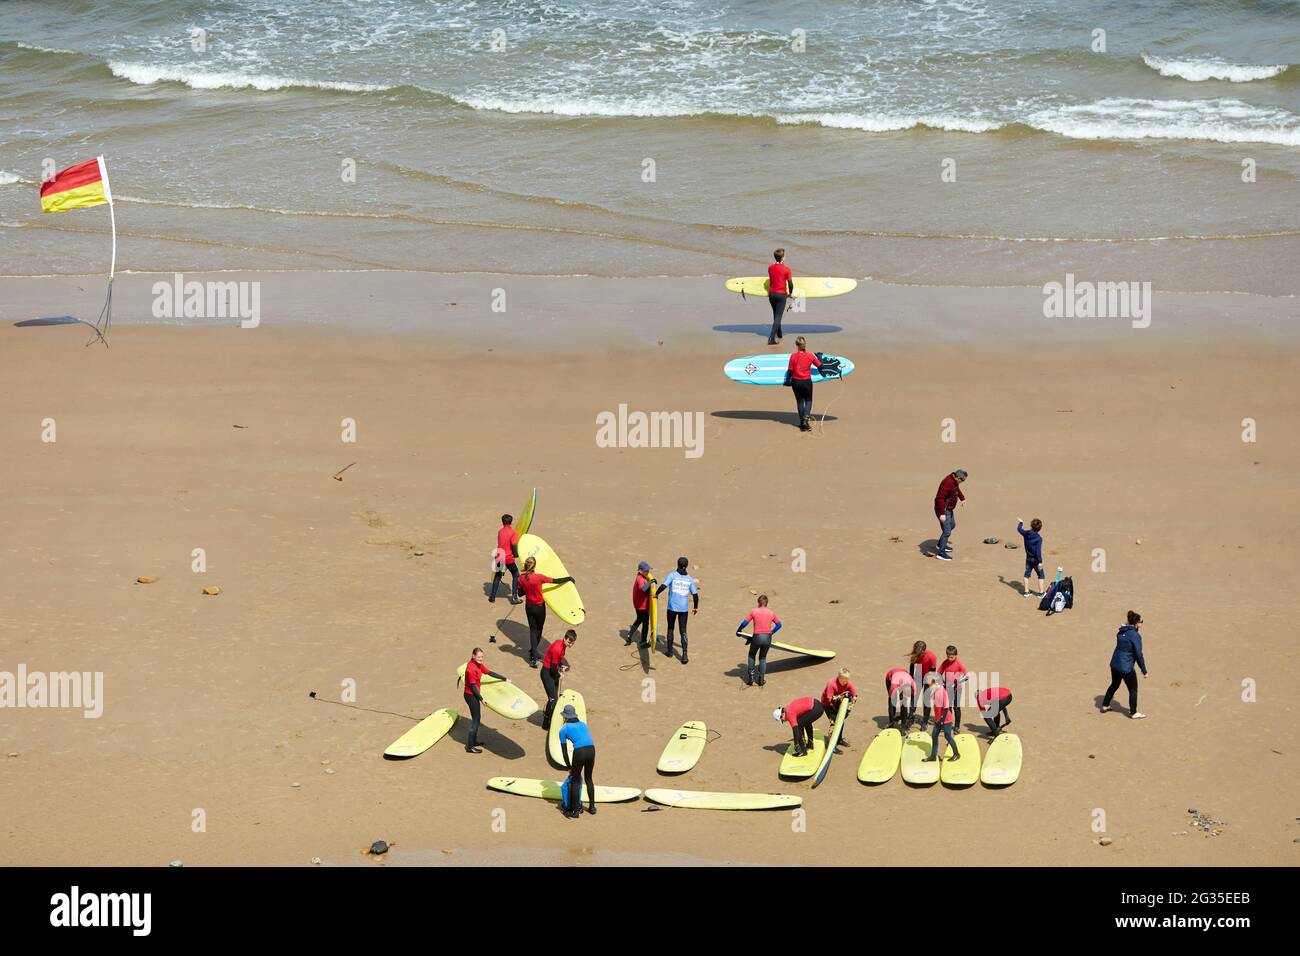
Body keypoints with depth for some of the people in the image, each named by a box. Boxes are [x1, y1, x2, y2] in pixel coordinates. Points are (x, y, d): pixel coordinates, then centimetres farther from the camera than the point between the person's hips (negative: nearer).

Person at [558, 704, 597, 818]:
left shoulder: (563, 729, 12)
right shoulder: (583, 725, 26)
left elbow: (564, 751, 13)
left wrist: (569, 767, 24)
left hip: (579, 752, -5)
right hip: (591, 750, 5)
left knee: (575, 781, 11)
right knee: (588, 779, 25)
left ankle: (575, 811, 13)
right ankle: (592, 807, 31)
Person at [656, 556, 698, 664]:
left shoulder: (672, 575, -6)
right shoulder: (690, 579, 4)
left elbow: (663, 586, -20)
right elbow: (695, 594, 6)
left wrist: (656, 594, -4)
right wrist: (696, 607, 19)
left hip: (672, 607, -2)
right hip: (684, 609, 2)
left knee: (670, 629, 17)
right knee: (683, 631, 2)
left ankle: (669, 651, 28)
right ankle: (684, 655, -10)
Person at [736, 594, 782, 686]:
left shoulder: (754, 611, -3)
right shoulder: (771, 613, 5)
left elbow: (744, 623, -4)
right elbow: (779, 624, 15)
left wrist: (738, 631, 12)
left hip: (757, 637, -2)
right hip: (767, 638, 2)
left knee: (752, 656, 24)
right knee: (762, 658, 23)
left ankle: (750, 677, 18)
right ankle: (761, 680, 19)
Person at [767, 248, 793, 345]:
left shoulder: (770, 268, 1)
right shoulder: (786, 269, -13)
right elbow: (790, 283, -12)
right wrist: (790, 293, 7)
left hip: (771, 294, 5)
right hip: (781, 294, -5)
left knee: (775, 316, 21)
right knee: (778, 317, -4)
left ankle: (779, 335, 32)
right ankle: (772, 338, -14)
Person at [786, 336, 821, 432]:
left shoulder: (793, 356, -13)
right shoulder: (810, 356, -10)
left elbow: (790, 370, -9)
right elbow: (820, 366, 2)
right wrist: (819, 357, 21)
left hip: (796, 382, 0)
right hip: (807, 382, 0)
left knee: (799, 401, 16)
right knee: (808, 400, 16)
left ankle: (802, 423, 17)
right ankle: (806, 416, -10)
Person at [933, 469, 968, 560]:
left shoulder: (955, 481, 2)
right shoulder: (948, 483, -29)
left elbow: (957, 489, 28)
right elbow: (940, 498, -33)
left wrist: (962, 498, 42)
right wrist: (942, 513, -36)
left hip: (948, 509, 11)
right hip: (943, 509, -11)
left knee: (952, 525, 28)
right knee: (947, 532, -10)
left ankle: (941, 545, 42)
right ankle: (941, 553, -2)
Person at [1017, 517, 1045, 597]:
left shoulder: (1026, 534, -8)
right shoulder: (1038, 538, -22)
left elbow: (1019, 529, 14)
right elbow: (1038, 550, -26)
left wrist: (1020, 523, 34)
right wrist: (1040, 561, -22)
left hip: (1028, 559, 5)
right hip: (1036, 559, -5)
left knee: (1027, 574, 16)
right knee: (1040, 575, 7)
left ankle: (1026, 591, 22)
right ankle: (1041, 593, 8)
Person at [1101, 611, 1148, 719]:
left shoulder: (1121, 632, 4)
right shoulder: (1135, 636, -19)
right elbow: (1139, 655, -17)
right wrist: (1144, 671, -9)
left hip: (1114, 664, 7)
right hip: (1126, 668, -7)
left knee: (1114, 685, 27)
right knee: (1133, 690, 9)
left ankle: (1105, 705, 37)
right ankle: (1133, 713, 17)